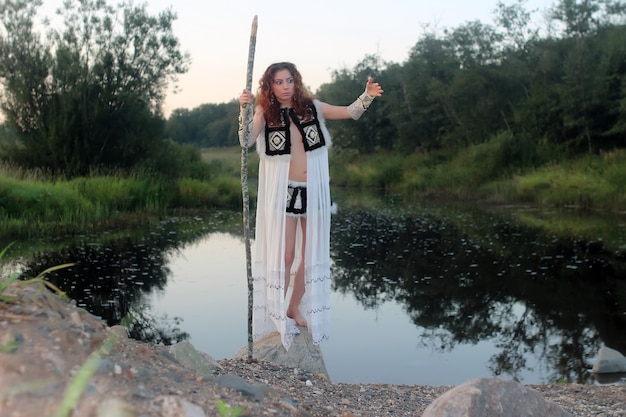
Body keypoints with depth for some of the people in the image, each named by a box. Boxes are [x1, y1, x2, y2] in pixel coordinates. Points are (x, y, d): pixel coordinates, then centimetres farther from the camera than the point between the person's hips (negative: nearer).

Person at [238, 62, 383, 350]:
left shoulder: (311, 107, 3)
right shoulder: (265, 114, -2)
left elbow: (350, 112, 3)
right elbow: (246, 142, -17)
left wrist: (367, 97, -15)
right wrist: (245, 110, -31)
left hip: (314, 192, 3)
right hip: (283, 193, -3)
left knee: (311, 255, 11)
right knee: (285, 256, -1)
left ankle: (294, 308, 30)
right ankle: (276, 313, 17)